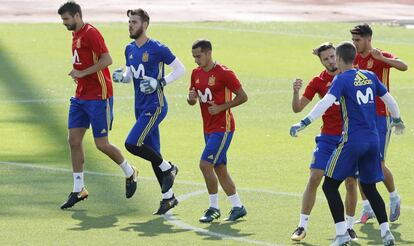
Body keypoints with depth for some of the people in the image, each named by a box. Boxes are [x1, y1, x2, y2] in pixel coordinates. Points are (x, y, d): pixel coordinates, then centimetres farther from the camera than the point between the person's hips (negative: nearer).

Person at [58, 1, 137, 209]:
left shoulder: (91, 33, -14)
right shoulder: (75, 35, 14)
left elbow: (107, 60, -22)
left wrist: (82, 73, -20)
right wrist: (78, 77, 10)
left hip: (98, 97, -9)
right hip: (81, 96, 9)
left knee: (102, 144, -3)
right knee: (74, 140, 2)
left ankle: (130, 173, 21)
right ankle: (78, 190, 7)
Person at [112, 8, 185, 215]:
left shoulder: (157, 49, -12)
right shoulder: (130, 49, 10)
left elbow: (180, 69, -7)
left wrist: (159, 83, -16)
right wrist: (121, 76, -1)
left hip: (155, 106, -8)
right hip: (140, 106, 8)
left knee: (132, 144, -19)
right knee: (152, 152, 9)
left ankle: (168, 168, 2)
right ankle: (168, 197, 17)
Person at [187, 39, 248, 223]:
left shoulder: (224, 73, -14)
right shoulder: (196, 73, 8)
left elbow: (243, 97, -11)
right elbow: (192, 101, 18)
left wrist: (221, 107, -18)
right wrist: (191, 98, -6)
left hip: (222, 128, -8)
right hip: (208, 128, 8)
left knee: (205, 164, -15)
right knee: (219, 169, 11)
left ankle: (214, 208, -5)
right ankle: (238, 207, 20)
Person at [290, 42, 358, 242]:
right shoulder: (318, 82, -1)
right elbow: (297, 108, -4)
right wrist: (295, 92, -22)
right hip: (328, 137, 0)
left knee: (351, 182, 0)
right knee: (314, 178, -8)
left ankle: (349, 227, 15)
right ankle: (302, 226, -2)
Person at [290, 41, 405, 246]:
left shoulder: (341, 79, -7)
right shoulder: (370, 76, 11)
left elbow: (326, 103, -21)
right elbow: (390, 100, 20)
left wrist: (303, 123, -24)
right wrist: (397, 121, 38)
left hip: (352, 140, -6)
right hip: (373, 140, 6)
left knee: (330, 185, 1)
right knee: (369, 187, 18)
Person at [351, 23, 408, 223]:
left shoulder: (381, 57, -10)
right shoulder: (355, 59, 8)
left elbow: (403, 66, -29)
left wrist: (380, 57, -39)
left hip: (380, 116, -6)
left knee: (378, 164, -5)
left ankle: (394, 198, 22)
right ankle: (367, 209, 8)